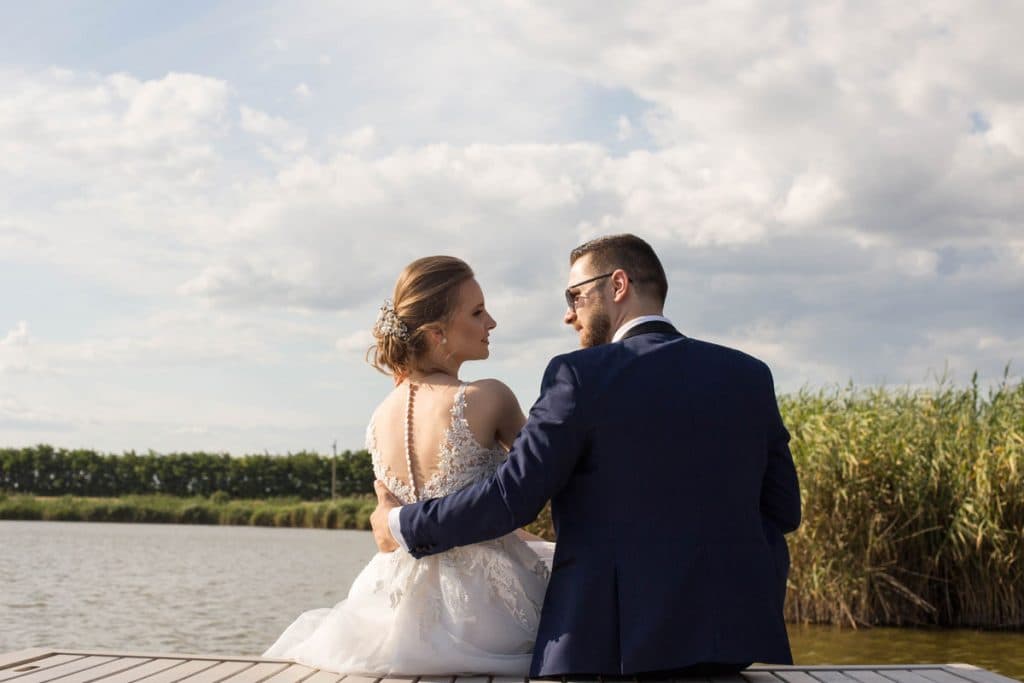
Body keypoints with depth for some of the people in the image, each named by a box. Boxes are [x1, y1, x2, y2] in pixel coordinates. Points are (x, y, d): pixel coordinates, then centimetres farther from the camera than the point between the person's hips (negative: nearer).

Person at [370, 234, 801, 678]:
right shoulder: (748, 375, 6)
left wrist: (403, 526, 3)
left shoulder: (581, 376, -9)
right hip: (733, 628, 4)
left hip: (610, 639, -4)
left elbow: (512, 496, -11)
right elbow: (783, 508, 8)